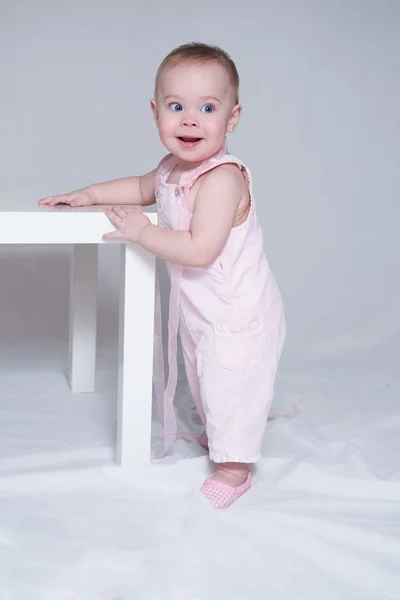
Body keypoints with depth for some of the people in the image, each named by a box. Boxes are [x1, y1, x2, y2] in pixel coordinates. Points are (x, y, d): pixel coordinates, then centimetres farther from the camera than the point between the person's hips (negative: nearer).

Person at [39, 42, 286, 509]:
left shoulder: (222, 178, -30)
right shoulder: (174, 167, 1)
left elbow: (201, 250, -36)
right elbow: (144, 187, 23)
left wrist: (141, 232, -27)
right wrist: (90, 194, 13)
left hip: (238, 317, -9)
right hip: (201, 312, 9)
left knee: (230, 386, 6)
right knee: (205, 378, 26)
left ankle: (234, 467, 25)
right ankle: (219, 435, 50)